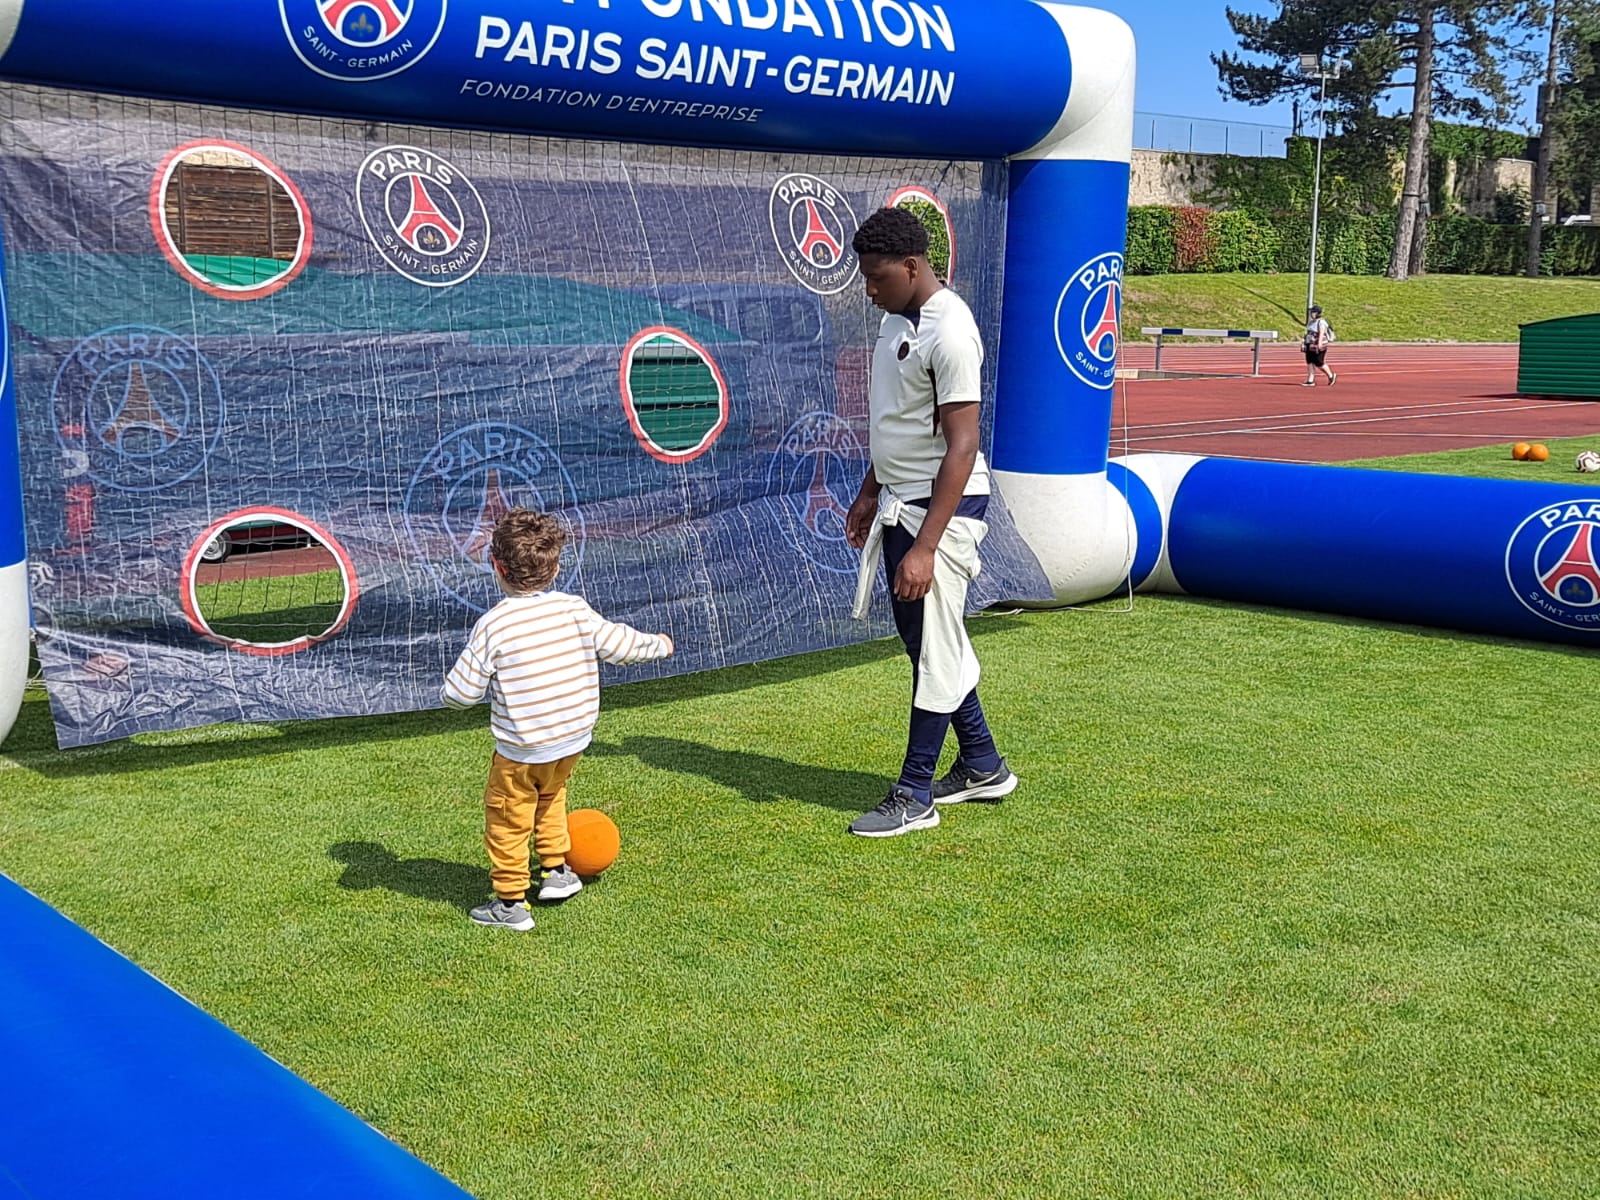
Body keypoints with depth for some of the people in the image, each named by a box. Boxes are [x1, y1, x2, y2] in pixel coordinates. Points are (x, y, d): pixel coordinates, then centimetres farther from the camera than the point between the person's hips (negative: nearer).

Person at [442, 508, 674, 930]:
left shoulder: (493, 626, -19)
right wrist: (656, 644, 23)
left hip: (521, 752, -5)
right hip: (573, 740, 5)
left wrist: (456, 685, 8)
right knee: (550, 798, 31)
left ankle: (510, 903, 18)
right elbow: (619, 643, 3)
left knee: (507, 818, 11)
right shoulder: (575, 610, -8)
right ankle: (557, 870, 39)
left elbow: (459, 693, -16)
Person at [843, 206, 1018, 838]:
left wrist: (925, 546, -26)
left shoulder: (949, 331, -20)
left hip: (943, 504, -10)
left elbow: (962, 447, -23)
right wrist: (870, 493, 23)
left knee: (933, 647, -1)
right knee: (923, 636, 16)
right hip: (900, 501, 10)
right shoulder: (897, 317, 10)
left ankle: (914, 796, 9)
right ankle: (982, 766, 31)